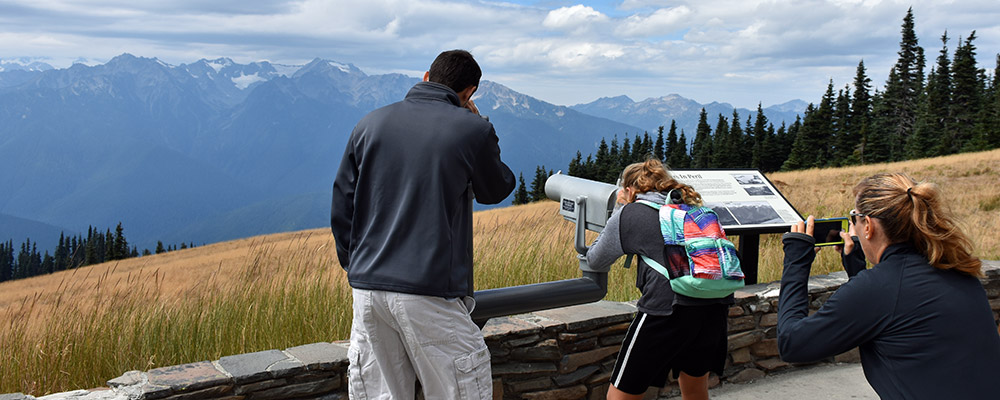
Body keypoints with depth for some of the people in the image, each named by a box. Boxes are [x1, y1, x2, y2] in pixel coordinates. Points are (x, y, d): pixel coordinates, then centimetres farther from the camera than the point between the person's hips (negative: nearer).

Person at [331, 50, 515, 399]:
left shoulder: (370, 124, 9)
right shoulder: (471, 130, -4)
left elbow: (341, 207, 11)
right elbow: (496, 190, 13)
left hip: (367, 289, 5)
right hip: (429, 292, -4)